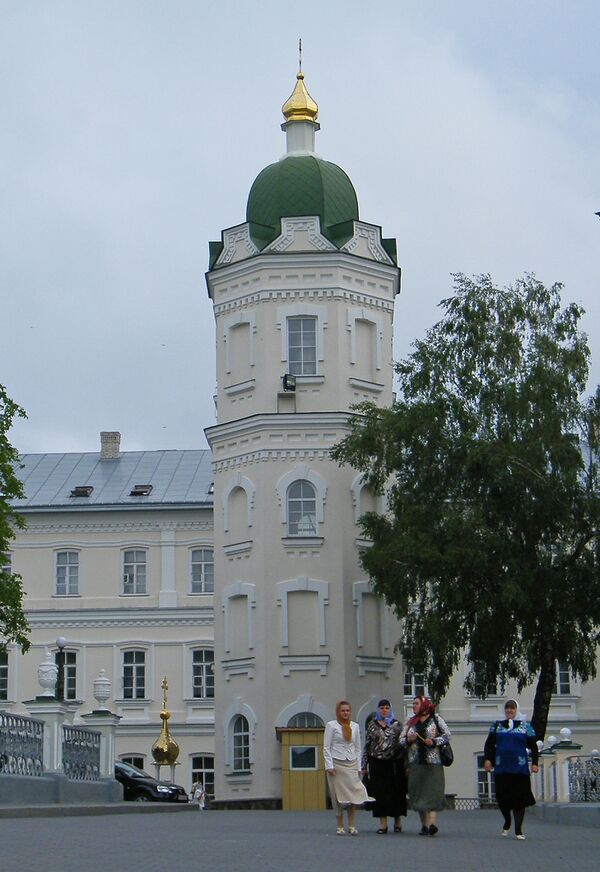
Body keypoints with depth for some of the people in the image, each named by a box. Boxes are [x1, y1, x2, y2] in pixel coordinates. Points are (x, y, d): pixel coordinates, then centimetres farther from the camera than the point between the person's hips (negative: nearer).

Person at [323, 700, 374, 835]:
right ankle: (340, 827, 5)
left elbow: (358, 748, 16)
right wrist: (329, 766, -11)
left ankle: (351, 826, 2)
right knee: (339, 796, -2)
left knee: (354, 794, -4)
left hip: (351, 764, 3)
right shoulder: (331, 725, 1)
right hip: (337, 763, -3)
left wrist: (358, 767, 9)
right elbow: (326, 747, -1)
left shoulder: (355, 726, 13)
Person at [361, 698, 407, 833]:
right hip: (377, 763, 0)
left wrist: (404, 764, -5)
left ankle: (397, 821, 15)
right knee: (380, 792, -2)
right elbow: (367, 745, 8)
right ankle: (383, 823, 1)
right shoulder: (372, 725, 8)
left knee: (396, 791, 2)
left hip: (394, 762, 0)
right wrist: (364, 765, 5)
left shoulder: (396, 724, 6)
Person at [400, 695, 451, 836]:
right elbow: (401, 740, 14)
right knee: (418, 792, 3)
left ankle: (432, 823, -23)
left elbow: (447, 735, 1)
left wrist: (434, 742, -13)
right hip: (416, 762, 4)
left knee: (433, 791, -13)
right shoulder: (410, 722, 15)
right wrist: (408, 740, -7)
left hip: (433, 762, -4)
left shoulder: (436, 719, 3)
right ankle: (424, 825, 9)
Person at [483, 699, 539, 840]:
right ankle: (507, 821, 26)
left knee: (519, 797, -4)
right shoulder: (497, 725, 12)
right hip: (501, 768, 1)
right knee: (502, 797, -2)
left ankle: (518, 830, 4)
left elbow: (533, 746, 8)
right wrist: (487, 759, -1)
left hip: (520, 768, -1)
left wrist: (534, 763, -2)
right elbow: (489, 744, 12)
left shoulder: (525, 726, 8)